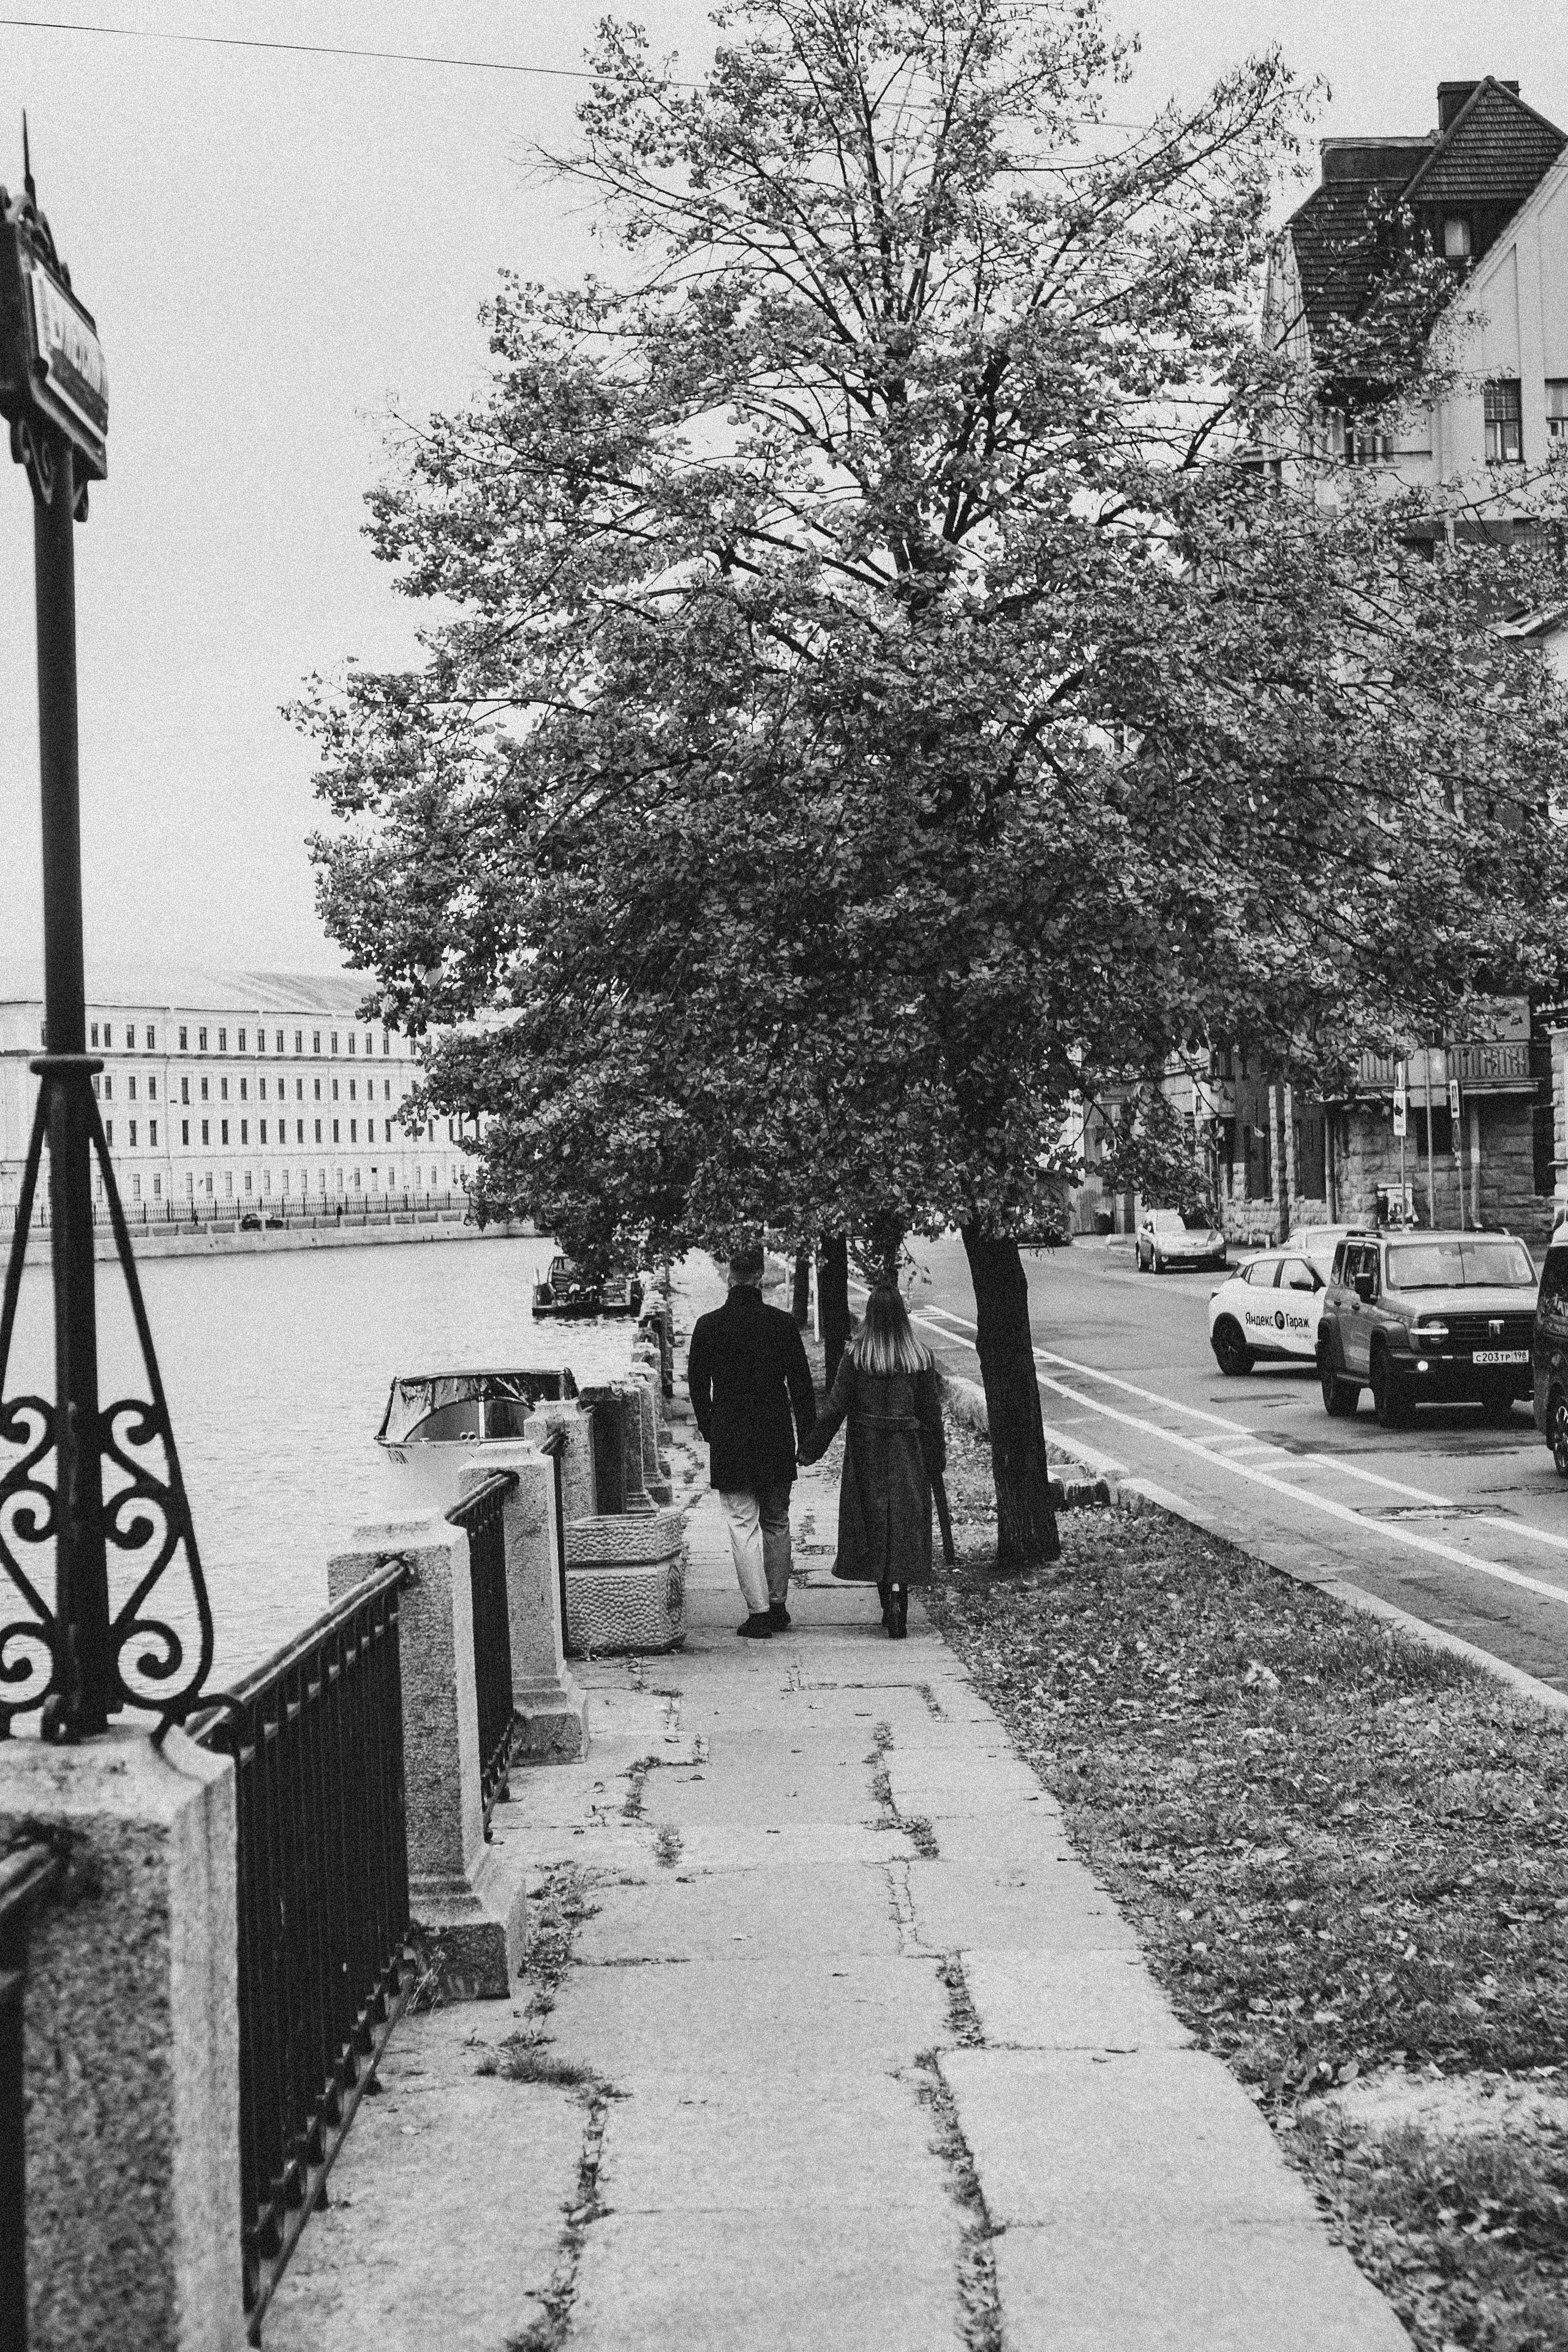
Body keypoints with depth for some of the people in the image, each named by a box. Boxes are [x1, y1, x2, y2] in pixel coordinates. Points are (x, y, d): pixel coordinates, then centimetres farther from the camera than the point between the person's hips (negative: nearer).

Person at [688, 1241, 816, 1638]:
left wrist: (712, 1432, 14)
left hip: (729, 1442, -2)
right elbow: (802, 1384, 0)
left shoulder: (708, 1326, -4)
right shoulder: (782, 1323, -3)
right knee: (776, 1523, 15)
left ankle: (758, 1612, -6)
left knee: (743, 1525, 0)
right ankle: (777, 1606, 20)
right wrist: (807, 1434, 8)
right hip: (777, 1441, 2)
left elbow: (697, 1387, 3)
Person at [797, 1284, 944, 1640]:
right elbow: (931, 1412, 1)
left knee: (874, 1525, 11)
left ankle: (889, 1605, 13)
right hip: (908, 1454, 0)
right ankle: (898, 1597, -9)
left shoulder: (855, 1355, -8)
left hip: (866, 1452, 0)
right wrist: (937, 1459, 11)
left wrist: (811, 1449, 3)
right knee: (905, 1527, 5)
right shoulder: (920, 1357, -5)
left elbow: (835, 1407, -6)